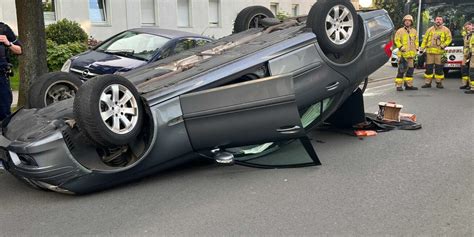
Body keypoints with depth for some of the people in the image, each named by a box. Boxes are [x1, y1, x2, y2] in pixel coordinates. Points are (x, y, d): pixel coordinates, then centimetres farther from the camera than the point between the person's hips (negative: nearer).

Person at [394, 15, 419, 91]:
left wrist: (416, 48, 10)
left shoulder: (414, 31, 16)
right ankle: (399, 85, -7)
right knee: (401, 70, -10)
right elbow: (396, 40, -3)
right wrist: (400, 47, -17)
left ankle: (409, 85, 18)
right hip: (403, 54, -6)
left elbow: (416, 41, 22)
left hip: (412, 54, 6)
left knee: (410, 69, 10)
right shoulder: (400, 31, 0)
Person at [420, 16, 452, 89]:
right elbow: (425, 39, 12)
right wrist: (422, 49, 6)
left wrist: (444, 45, -11)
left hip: (439, 52, -2)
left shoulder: (446, 30, 6)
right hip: (430, 51, 2)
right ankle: (428, 83, 8)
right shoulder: (430, 29, 12)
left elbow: (449, 38, 4)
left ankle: (439, 82, 8)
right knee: (429, 67, 2)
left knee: (439, 68, -1)